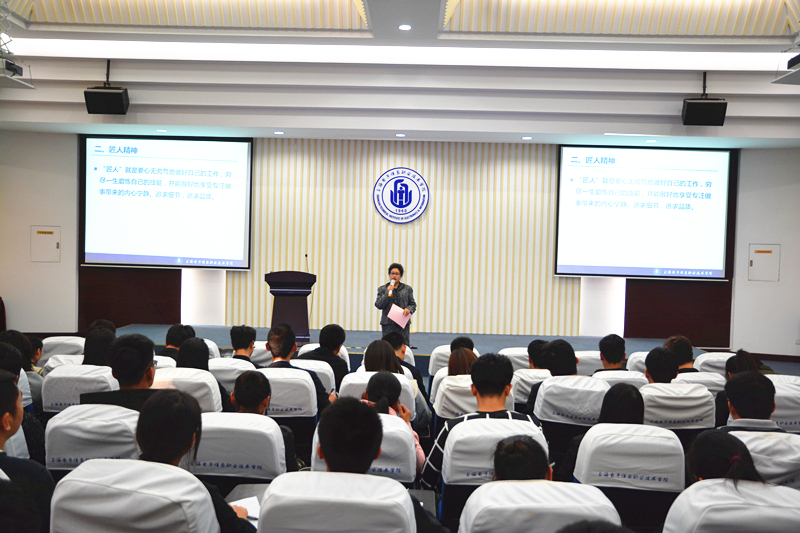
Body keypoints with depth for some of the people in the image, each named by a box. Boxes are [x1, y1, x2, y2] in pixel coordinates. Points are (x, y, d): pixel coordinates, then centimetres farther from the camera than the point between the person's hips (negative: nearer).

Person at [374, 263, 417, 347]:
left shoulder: (407, 289, 12)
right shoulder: (382, 289, 10)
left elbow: (413, 304, 13)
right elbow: (378, 305, 0)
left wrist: (409, 309, -10)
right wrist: (388, 293, -10)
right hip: (388, 324, 0)